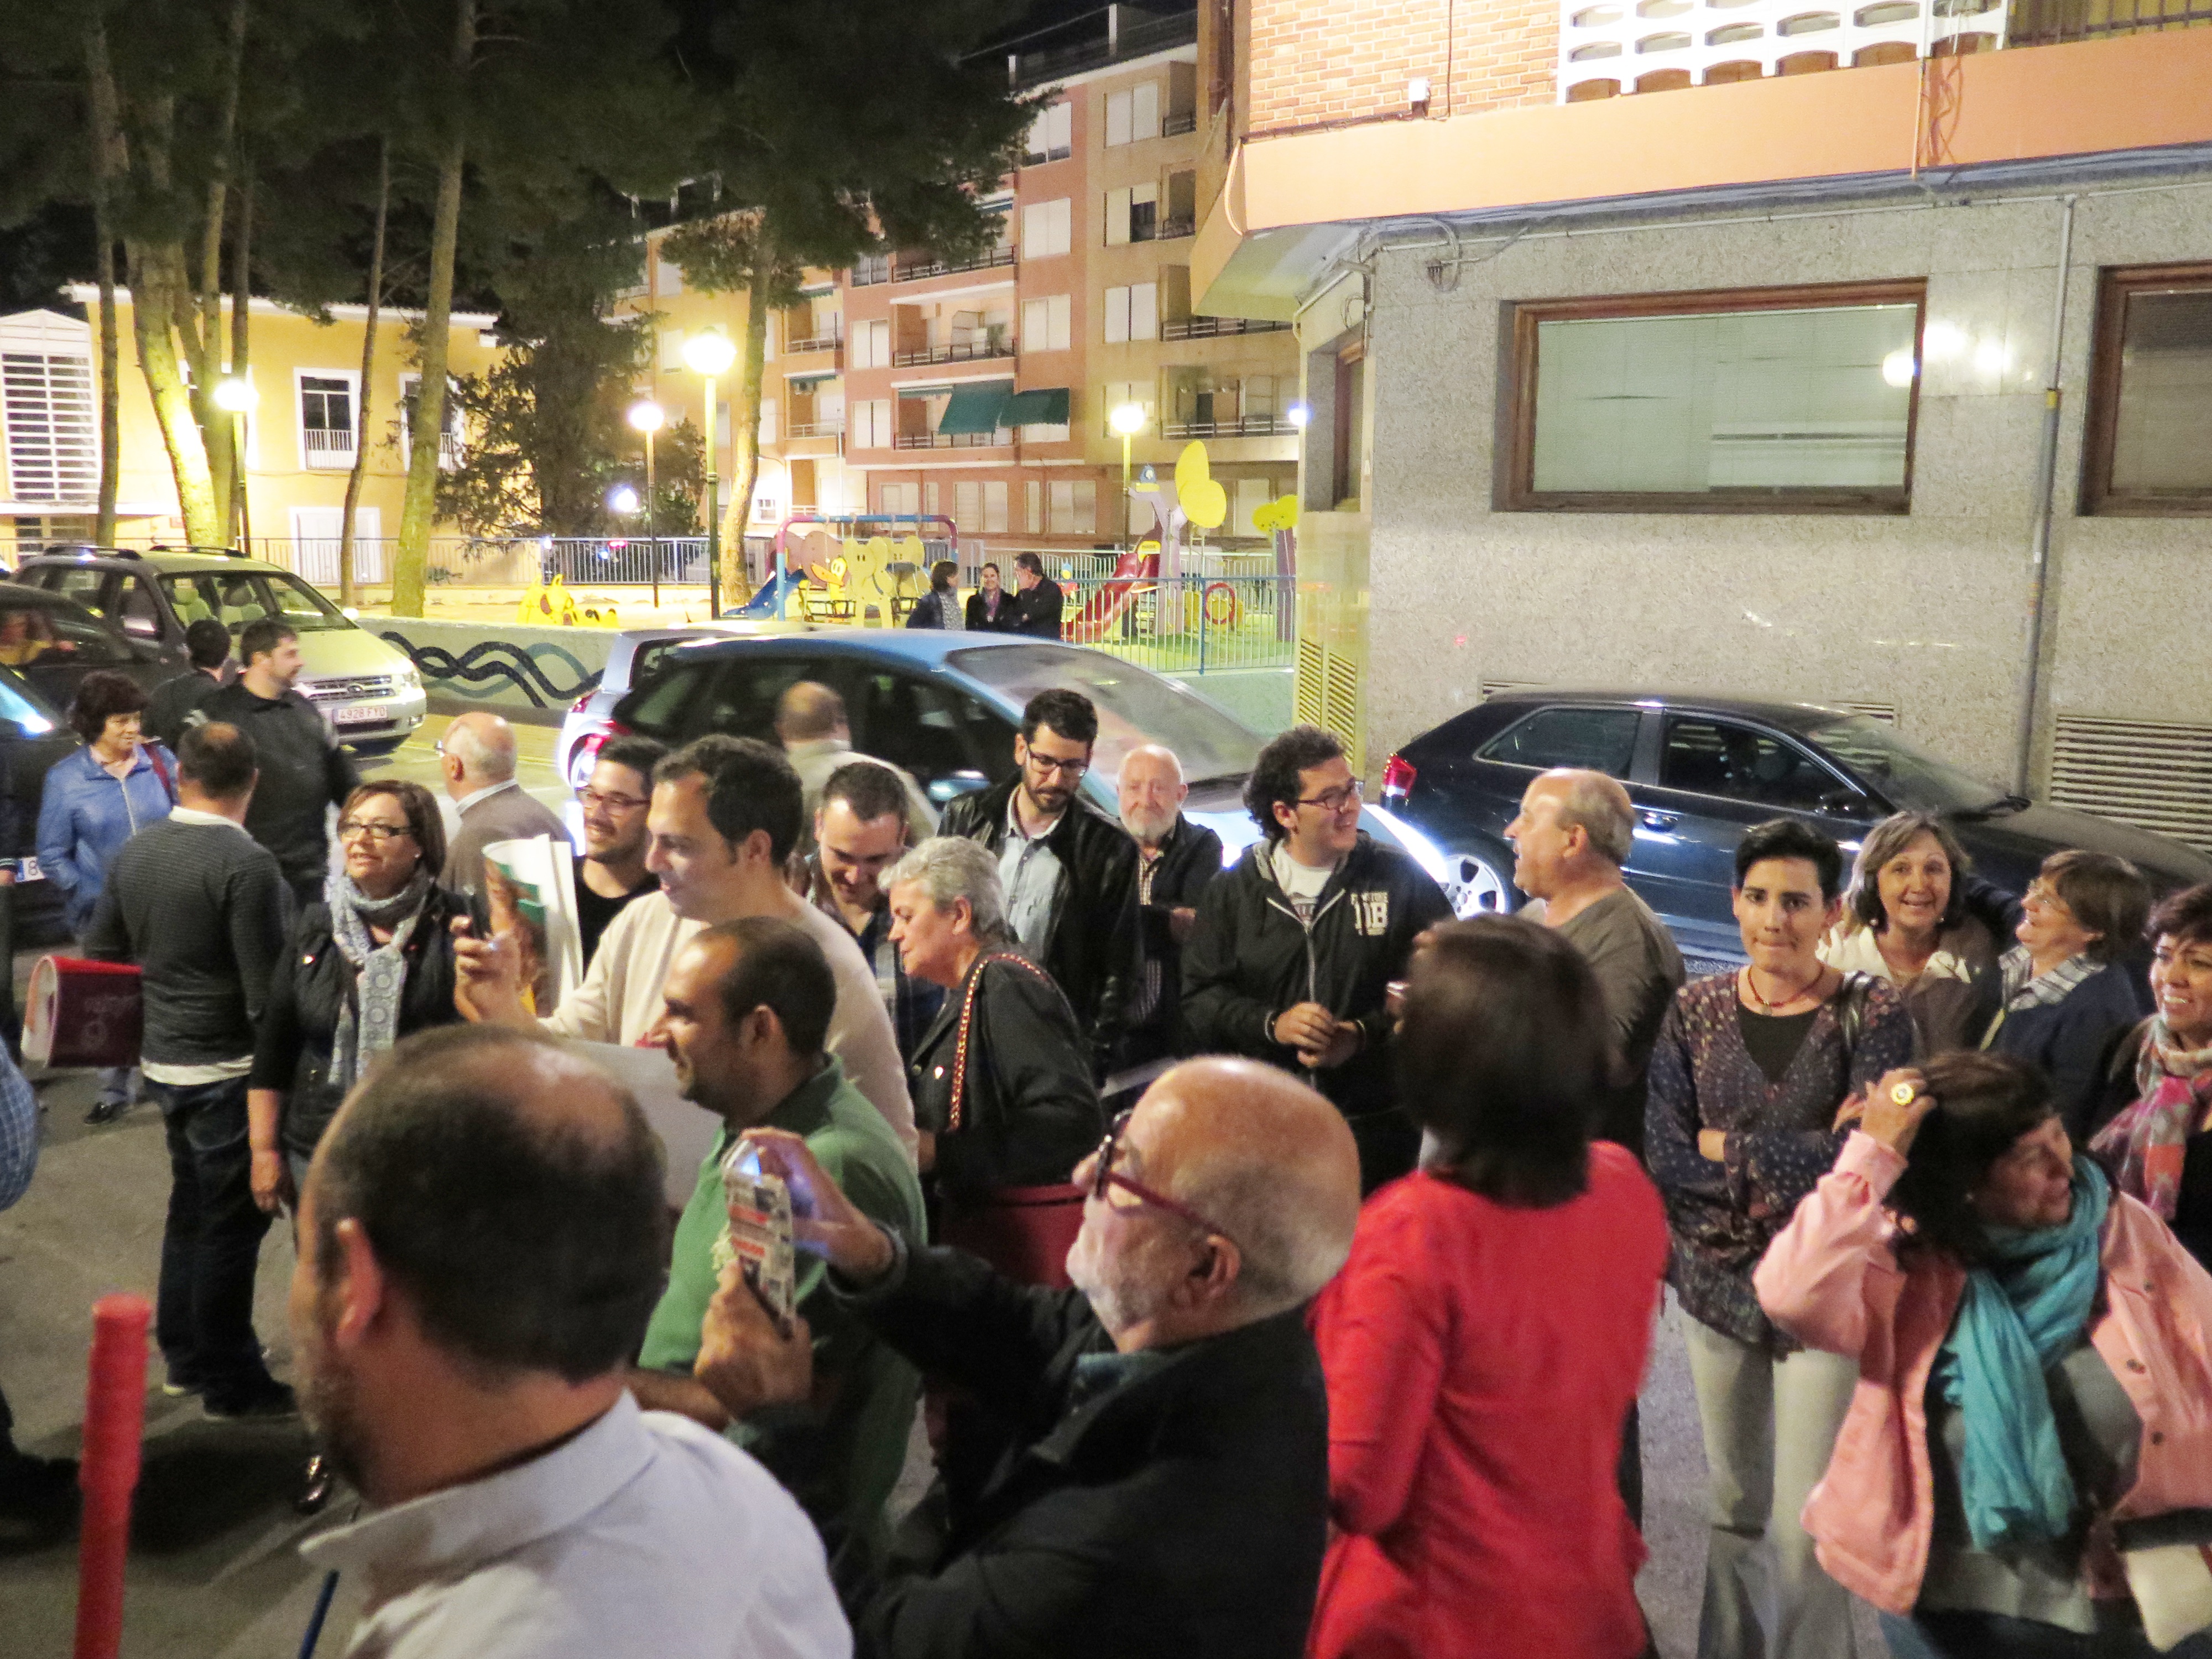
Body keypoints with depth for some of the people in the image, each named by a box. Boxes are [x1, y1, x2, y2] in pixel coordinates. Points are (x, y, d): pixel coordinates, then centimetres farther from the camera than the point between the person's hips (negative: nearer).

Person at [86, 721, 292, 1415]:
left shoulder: (135, 850, 2)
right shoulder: (248, 863, -21)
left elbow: (100, 955, 11)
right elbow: (265, 991, -21)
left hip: (164, 1061, 7)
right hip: (230, 1070, -7)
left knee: (190, 1205, 21)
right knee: (231, 1223, 4)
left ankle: (184, 1355, 34)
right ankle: (230, 1382, 15)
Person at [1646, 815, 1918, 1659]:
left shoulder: (1872, 1014, -7)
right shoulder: (1695, 1009, 1)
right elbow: (1664, 1155, -7)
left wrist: (1725, 1148, -11)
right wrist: (1795, 1166, -15)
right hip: (1716, 1283, 3)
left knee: (1805, 1524, -1)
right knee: (1733, 1503, 17)